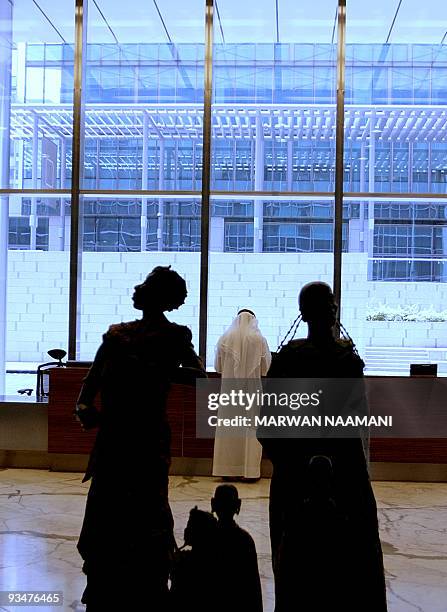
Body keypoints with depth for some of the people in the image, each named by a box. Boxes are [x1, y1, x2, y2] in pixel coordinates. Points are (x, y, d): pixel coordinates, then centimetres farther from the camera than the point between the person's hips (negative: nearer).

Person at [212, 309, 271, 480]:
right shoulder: (259, 339, -6)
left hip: (230, 390, 1)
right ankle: (250, 470, 6)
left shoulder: (225, 338, -3)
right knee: (251, 429, 5)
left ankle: (228, 469, 10)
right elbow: (267, 368, 0)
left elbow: (217, 367, 5)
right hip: (252, 390, -1)